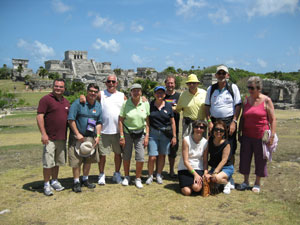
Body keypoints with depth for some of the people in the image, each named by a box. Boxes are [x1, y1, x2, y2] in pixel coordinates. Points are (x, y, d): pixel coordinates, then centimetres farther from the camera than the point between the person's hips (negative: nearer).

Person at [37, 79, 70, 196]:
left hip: (62, 138, 6)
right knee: (48, 163, -2)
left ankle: (54, 181, 29)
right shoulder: (46, 99, -6)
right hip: (49, 138, -6)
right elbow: (39, 117, -13)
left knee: (58, 161, 15)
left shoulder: (66, 102, 14)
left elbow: (70, 118, 23)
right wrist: (43, 133, -19)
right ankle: (46, 184, 11)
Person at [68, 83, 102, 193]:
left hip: (91, 137, 5)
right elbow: (71, 119, -12)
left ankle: (85, 179, 29)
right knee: (76, 160, -2)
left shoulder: (98, 106, 9)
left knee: (89, 160, 12)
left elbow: (99, 122, 13)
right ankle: (76, 182, 12)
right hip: (77, 137, -5)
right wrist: (77, 134, -14)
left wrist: (98, 136, 3)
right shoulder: (78, 103, -8)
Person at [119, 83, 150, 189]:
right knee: (126, 157, 8)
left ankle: (138, 179, 14)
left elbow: (147, 121, 0)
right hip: (127, 133, 0)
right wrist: (121, 136, -9)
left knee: (140, 157, -5)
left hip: (140, 133, 1)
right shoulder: (126, 104, -7)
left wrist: (147, 136, -4)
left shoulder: (145, 104, -3)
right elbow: (120, 120, -6)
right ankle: (126, 177, 29)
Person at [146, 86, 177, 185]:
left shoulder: (168, 106, 3)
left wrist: (174, 136, 2)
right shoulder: (150, 105, 0)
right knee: (152, 157, -4)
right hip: (153, 133, -1)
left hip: (166, 134, 1)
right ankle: (150, 176, 17)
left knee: (162, 155, 10)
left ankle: (159, 175, 27)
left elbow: (172, 122, 5)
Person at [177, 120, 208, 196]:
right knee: (187, 192, -19)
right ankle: (183, 182, 14)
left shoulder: (205, 142, -2)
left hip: (198, 169, 1)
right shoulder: (186, 140, -11)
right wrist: (195, 174, -19)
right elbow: (185, 161, -12)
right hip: (185, 168, -1)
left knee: (197, 188, -27)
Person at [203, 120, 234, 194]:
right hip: (214, 167, 5)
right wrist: (205, 172, -11)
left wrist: (214, 173, -28)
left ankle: (227, 183, 1)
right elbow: (205, 157, -4)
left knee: (216, 178, -33)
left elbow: (224, 160, -22)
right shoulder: (210, 140, -3)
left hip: (226, 168, -5)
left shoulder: (226, 144, -16)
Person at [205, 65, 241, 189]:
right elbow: (207, 106, 9)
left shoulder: (233, 87, 3)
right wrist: (209, 121, -3)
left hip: (229, 122, -2)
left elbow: (238, 106, 0)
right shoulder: (211, 89, 9)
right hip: (214, 121, 2)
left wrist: (234, 122, -9)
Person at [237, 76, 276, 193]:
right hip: (247, 136, 4)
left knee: (260, 159, 7)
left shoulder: (266, 100, -5)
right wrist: (239, 133, 11)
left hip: (261, 136, -4)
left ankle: (257, 183, 23)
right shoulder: (246, 100, 7)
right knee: (245, 158, 7)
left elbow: (273, 119, -5)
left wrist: (272, 136, -11)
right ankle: (246, 182, 23)